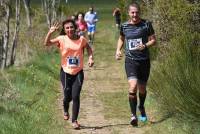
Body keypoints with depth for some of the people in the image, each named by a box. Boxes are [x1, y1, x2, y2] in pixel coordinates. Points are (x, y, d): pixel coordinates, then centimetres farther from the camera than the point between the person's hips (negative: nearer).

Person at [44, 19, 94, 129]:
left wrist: (90, 58, 2)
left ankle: (74, 120, 4)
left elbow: (88, 48, 17)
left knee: (75, 96, -9)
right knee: (68, 97, 4)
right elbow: (47, 43, -20)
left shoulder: (81, 39, -3)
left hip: (78, 72, 0)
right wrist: (50, 32, -35)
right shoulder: (61, 39, -8)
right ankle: (66, 111, 39)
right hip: (66, 72, 0)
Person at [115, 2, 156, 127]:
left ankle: (141, 107, 45)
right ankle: (134, 115, -12)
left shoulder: (146, 24, -3)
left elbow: (153, 40, 1)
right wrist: (118, 50, 5)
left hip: (144, 60, 0)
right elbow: (121, 38, 21)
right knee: (133, 86, -20)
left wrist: (145, 45, -19)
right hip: (130, 60, 0)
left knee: (142, 89, 14)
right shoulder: (124, 26, 2)